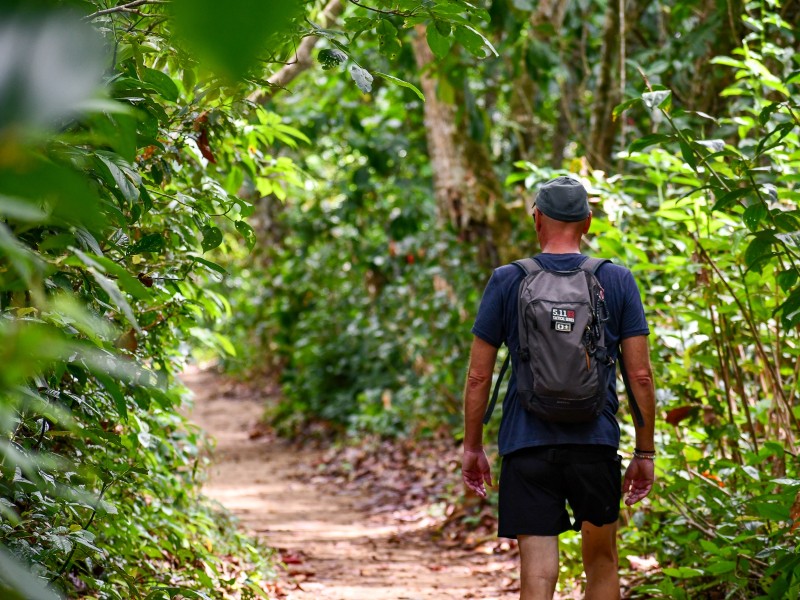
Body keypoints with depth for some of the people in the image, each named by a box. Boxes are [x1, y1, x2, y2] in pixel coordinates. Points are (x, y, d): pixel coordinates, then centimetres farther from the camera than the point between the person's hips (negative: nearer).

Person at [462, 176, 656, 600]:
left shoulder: (506, 282, 1)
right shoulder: (617, 281, 2)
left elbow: (478, 376, 1)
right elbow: (640, 374, 1)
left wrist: (472, 447, 12)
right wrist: (645, 452, 8)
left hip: (526, 447, -1)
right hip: (597, 445, 1)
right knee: (601, 565, 17)